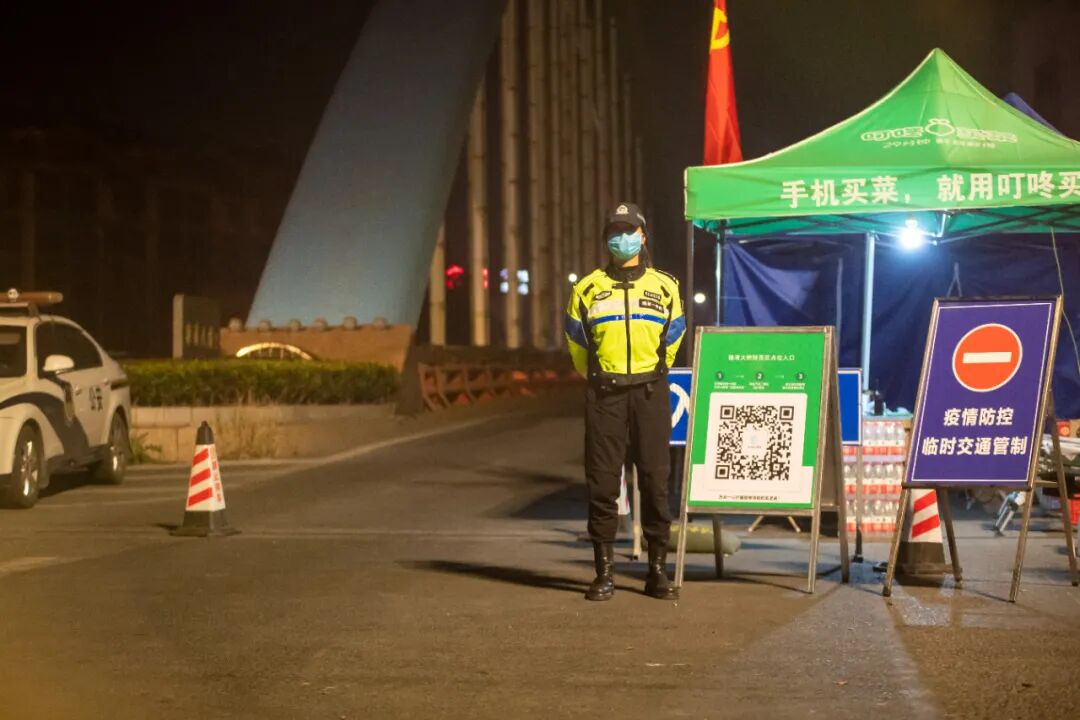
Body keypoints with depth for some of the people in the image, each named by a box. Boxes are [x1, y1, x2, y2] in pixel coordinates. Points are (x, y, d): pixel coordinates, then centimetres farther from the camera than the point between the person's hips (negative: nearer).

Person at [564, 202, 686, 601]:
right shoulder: (588, 289, 6)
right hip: (604, 395, 0)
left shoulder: (665, 287, 8)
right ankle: (604, 572, 5)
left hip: (650, 393, 1)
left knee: (655, 481, 0)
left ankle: (658, 570, 7)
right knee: (602, 482, -1)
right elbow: (577, 342, 14)